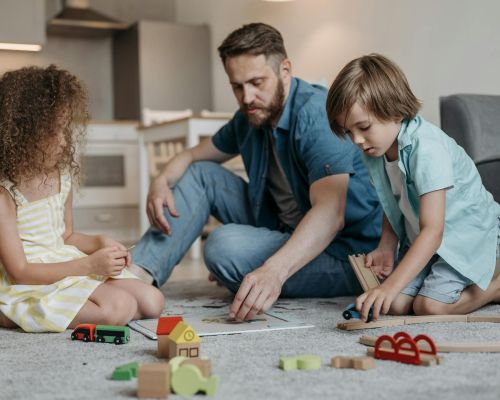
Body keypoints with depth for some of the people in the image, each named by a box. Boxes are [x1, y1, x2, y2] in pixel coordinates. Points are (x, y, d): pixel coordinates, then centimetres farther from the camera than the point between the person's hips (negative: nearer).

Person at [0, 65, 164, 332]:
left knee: (152, 301, -2)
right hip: (28, 287, -8)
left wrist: (99, 243, -2)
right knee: (120, 307, -26)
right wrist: (88, 265, -22)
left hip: (68, 267, 8)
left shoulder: (62, 177, 5)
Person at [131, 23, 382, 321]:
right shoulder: (251, 117, 4)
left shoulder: (318, 115, -23)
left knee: (227, 245, -31)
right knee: (201, 174, 2)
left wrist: (274, 270, -51)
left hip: (342, 252, -8)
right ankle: (141, 275, -7)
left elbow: (330, 213, -36)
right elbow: (193, 156, 15)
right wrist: (162, 181, -9)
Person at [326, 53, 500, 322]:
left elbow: (433, 231, -35)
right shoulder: (374, 151, -5)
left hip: (468, 235, -7)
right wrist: (386, 248, -6)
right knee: (396, 305, -10)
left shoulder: (427, 149, -30)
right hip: (421, 239, 7)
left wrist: (390, 287, -43)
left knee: (430, 306, -22)